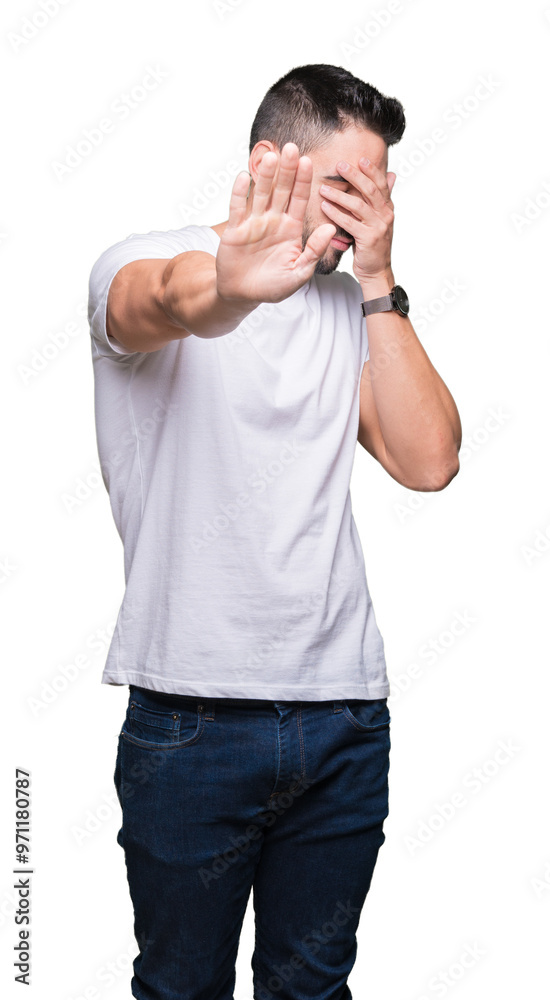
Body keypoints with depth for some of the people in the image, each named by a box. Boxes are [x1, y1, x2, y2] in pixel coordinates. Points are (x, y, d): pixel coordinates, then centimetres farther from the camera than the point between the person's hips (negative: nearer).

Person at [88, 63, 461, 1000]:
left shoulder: (352, 308, 11)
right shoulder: (144, 264, -4)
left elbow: (428, 460, -1)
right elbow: (164, 300, -30)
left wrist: (379, 282, -5)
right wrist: (224, 289, -53)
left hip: (345, 715, 4)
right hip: (193, 718, -4)